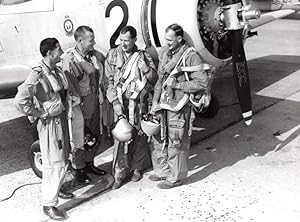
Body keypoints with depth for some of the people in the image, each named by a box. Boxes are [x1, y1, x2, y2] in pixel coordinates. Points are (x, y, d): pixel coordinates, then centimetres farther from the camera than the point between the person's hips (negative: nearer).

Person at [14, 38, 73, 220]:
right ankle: (49, 204, 10)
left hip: (61, 118, 8)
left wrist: (63, 108, 10)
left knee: (63, 159, 20)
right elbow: (20, 100, -28)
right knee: (55, 163, -3)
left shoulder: (56, 70, 5)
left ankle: (56, 189, 41)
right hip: (49, 123, -8)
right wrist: (41, 113, -20)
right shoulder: (38, 74, -21)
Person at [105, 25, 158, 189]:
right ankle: (120, 173, 8)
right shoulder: (112, 55, 2)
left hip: (139, 103, 1)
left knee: (139, 135, 9)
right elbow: (109, 81, -2)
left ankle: (137, 168, 28)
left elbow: (154, 79, 4)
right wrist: (115, 102, -12)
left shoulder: (143, 56, 4)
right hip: (120, 103, -1)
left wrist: (144, 67, -15)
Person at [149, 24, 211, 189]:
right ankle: (162, 172, 34)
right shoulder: (164, 53, 8)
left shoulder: (191, 56, -13)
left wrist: (176, 84, -18)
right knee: (159, 139, 16)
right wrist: (155, 102, 7)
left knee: (176, 144, 3)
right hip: (163, 104, 7)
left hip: (179, 107, -7)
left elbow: (202, 83, -17)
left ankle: (176, 177, 21)